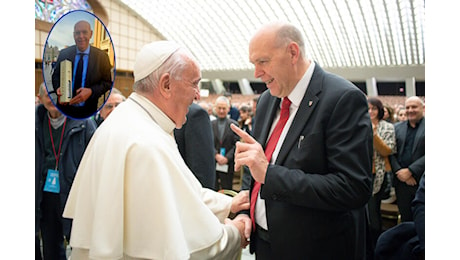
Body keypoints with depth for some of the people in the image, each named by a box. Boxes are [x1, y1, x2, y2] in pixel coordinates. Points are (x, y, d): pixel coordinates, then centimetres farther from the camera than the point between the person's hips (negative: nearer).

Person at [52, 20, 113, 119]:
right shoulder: (63, 53, -2)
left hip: (88, 110, -1)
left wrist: (91, 91, -22)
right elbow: (55, 75, 8)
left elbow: (107, 82, -5)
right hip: (65, 106, 2)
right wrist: (58, 88, -14)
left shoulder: (102, 56, -7)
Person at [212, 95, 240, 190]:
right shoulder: (210, 124, 7)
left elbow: (236, 145, -2)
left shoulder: (234, 124, 3)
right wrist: (216, 155, -14)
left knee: (227, 189, 4)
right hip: (212, 163, 1)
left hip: (228, 164, -1)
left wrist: (227, 158, -12)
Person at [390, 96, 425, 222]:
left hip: (422, 181, -3)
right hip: (401, 180, 3)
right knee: (405, 217, 11)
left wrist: (410, 171, -15)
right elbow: (391, 153, 6)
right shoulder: (397, 127, 11)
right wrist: (399, 172, -8)